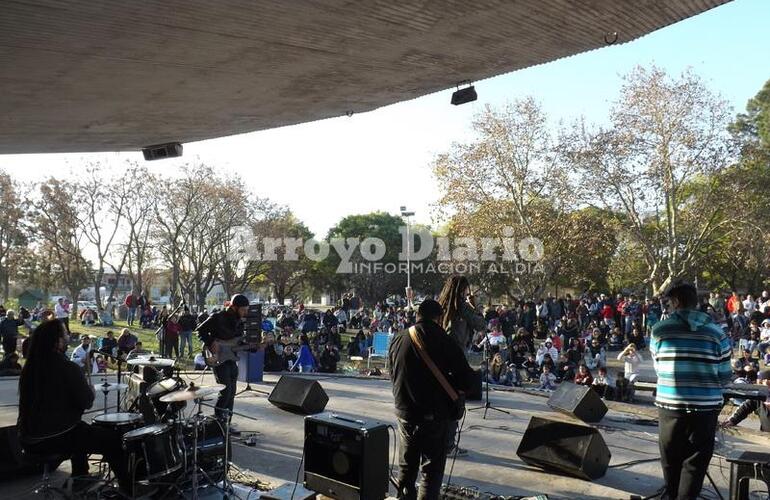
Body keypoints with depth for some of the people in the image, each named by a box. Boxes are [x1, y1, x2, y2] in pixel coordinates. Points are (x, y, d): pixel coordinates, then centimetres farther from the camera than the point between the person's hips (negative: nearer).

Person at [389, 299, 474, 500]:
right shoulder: (446, 343, -14)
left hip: (405, 413, 4)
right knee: (432, 470, 7)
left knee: (406, 467, 19)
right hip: (436, 415, -4)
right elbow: (467, 381, -10)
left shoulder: (397, 340, -3)